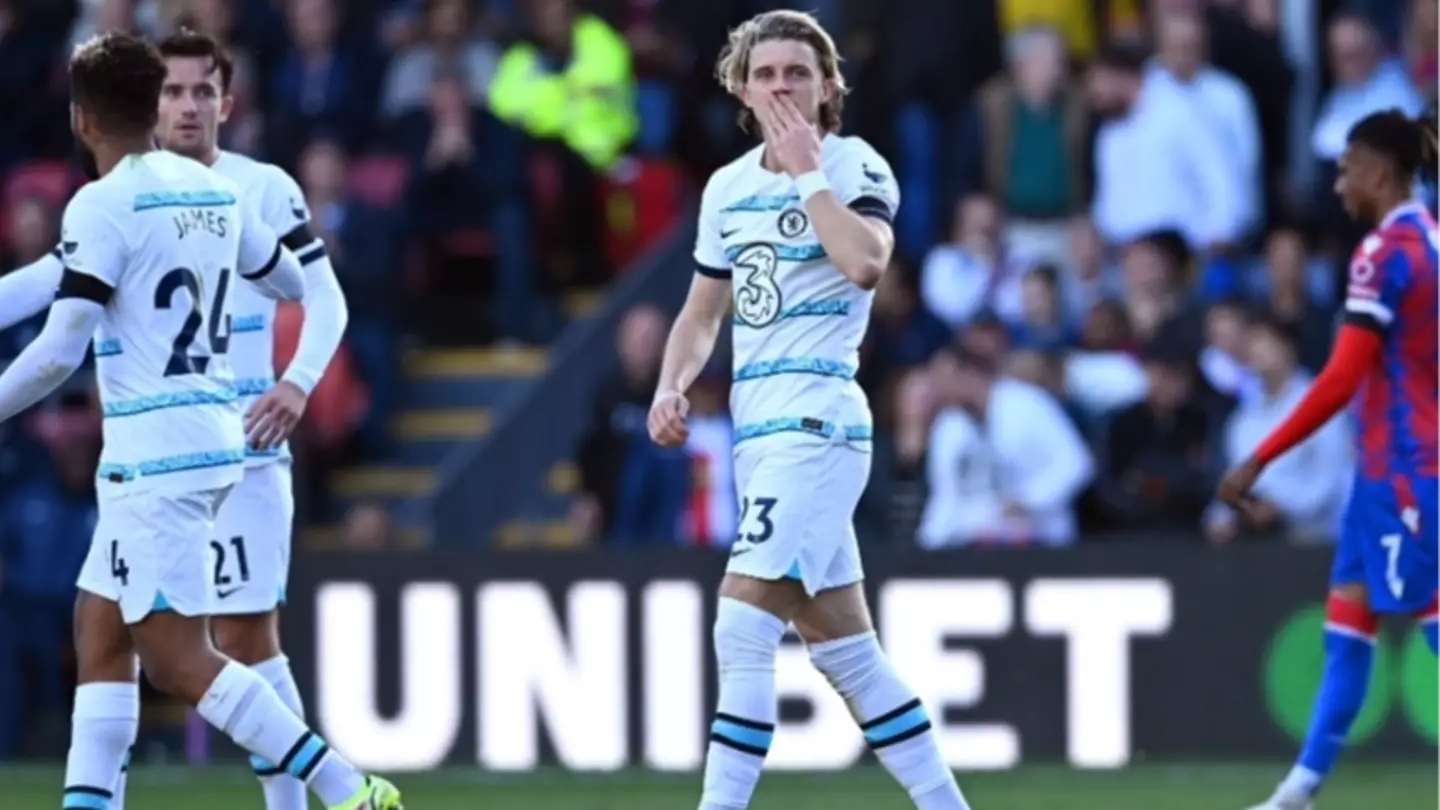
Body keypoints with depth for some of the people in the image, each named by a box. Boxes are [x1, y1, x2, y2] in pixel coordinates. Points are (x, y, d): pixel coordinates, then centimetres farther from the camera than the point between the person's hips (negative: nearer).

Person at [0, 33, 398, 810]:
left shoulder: (103, 205, -13)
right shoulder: (214, 191, 10)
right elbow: (292, 283, 25)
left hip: (152, 452, -9)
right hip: (213, 434, 9)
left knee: (176, 659, -8)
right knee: (99, 632, 14)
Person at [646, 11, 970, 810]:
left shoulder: (856, 168, -6)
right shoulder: (728, 188, 14)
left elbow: (865, 263, -26)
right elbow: (703, 312, 23)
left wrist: (808, 171, -16)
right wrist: (671, 387, 5)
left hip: (816, 425, -8)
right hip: (757, 432, 8)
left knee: (742, 630, -17)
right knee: (845, 650, 10)